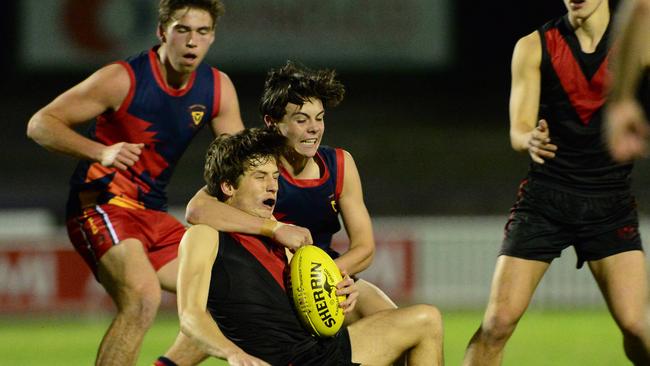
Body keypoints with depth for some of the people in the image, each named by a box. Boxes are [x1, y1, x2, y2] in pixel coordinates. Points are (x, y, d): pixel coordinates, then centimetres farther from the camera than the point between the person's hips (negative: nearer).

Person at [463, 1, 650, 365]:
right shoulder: (534, 47, 2)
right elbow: (518, 130, -3)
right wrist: (531, 140, -26)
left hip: (611, 202, 0)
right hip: (544, 199, 0)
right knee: (499, 321, -9)